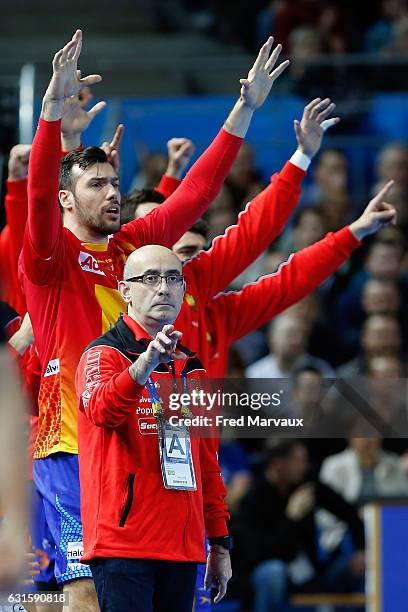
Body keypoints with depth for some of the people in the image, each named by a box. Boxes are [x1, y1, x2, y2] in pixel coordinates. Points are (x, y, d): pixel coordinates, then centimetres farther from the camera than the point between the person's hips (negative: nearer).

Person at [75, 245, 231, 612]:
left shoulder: (192, 369, 19)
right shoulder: (104, 355, -2)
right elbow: (100, 409, -26)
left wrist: (220, 543, 19)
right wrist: (144, 365, -44)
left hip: (184, 547, 7)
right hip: (123, 541, -7)